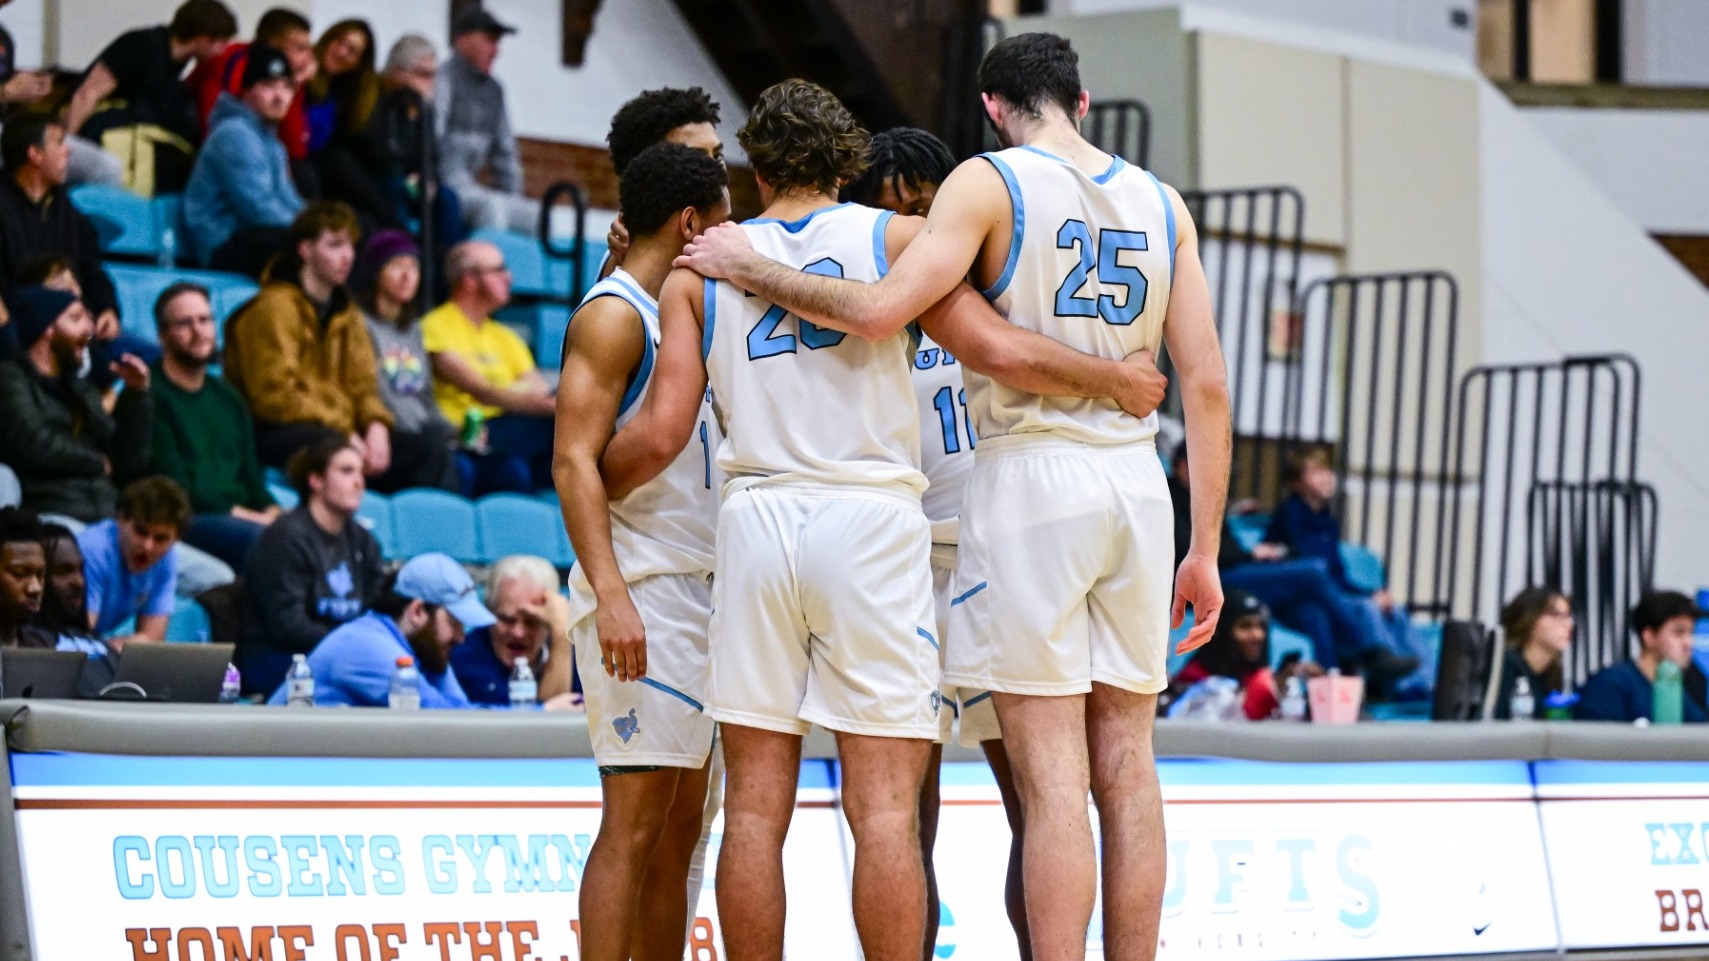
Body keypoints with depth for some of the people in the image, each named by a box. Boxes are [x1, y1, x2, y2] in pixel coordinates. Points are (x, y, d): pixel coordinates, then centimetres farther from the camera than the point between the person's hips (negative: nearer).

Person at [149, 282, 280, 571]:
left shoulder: (226, 398, 23)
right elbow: (174, 490, -8)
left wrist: (274, 513, -2)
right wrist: (245, 516, -11)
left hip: (241, 519, 7)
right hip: (180, 523, -7)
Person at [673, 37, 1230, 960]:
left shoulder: (990, 182, -3)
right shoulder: (1162, 204, 12)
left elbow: (880, 308, -17)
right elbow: (1206, 384, 9)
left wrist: (750, 268, -3)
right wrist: (1205, 551, 12)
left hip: (1030, 474, -5)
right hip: (1137, 484, 5)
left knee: (1051, 779, -6)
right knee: (1125, 770, 8)